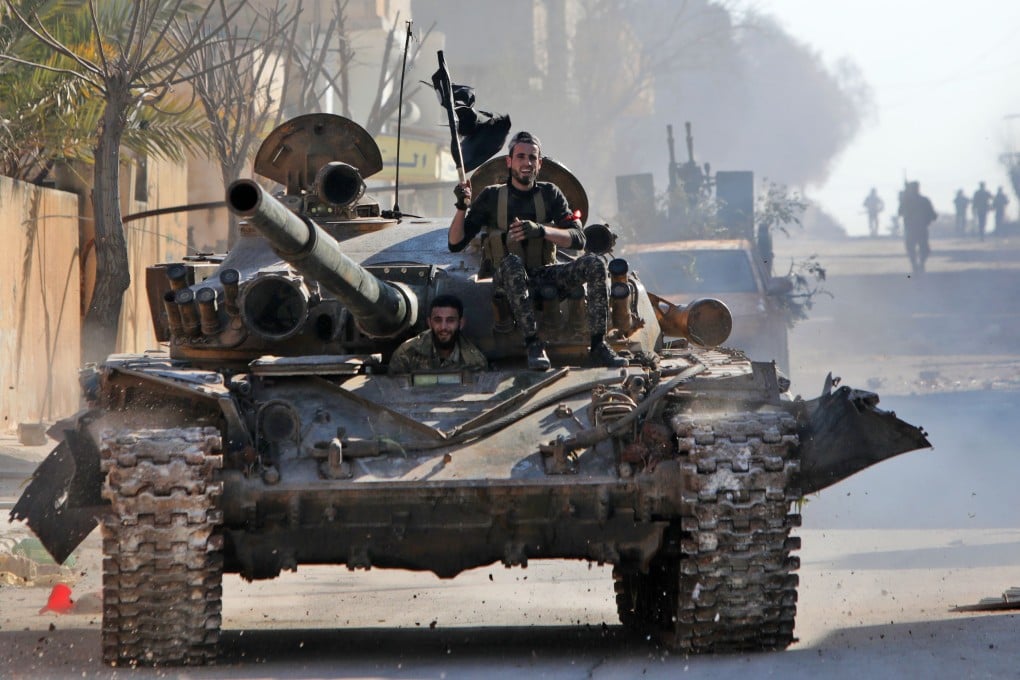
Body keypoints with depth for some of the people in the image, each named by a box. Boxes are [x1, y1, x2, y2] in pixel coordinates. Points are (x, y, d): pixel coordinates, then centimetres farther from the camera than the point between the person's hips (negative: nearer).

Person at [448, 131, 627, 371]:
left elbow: (577, 239, -4)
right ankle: (534, 346, -38)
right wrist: (462, 207, -17)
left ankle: (598, 347, -24)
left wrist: (542, 231, -21)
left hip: (545, 276, 3)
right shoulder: (492, 197, 2)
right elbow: (455, 244, 0)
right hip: (508, 279, -3)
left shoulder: (550, 194, 7)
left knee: (594, 264, -22)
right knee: (512, 262, -38)